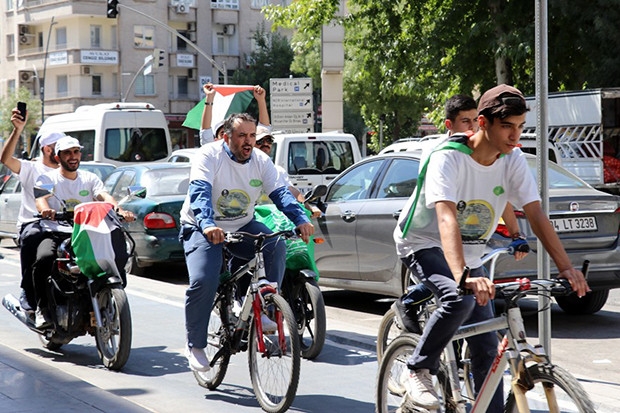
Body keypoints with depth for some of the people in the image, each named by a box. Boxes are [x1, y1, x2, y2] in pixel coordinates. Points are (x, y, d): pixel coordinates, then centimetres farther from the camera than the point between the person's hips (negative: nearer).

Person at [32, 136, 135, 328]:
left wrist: (119, 210, -24)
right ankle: (43, 308, -17)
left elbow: (104, 195, -1)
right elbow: (40, 198, -12)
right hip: (54, 233, -2)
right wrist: (45, 210, -38)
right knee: (43, 259, -35)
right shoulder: (47, 179, 9)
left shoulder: (90, 179, 17)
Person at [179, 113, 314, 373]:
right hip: (203, 228, -4)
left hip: (242, 227, 4)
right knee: (203, 281, -24)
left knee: (276, 247, -24)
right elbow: (200, 192, -31)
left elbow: (280, 193, -12)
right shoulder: (210, 156, -16)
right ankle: (195, 345, -5)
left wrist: (301, 219, -31)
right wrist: (208, 225, -50)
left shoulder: (261, 161, -2)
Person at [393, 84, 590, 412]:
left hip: (468, 254, 6)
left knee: (487, 347, 0)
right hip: (424, 244, -6)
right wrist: (462, 276, -56)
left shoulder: (514, 161, -10)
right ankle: (419, 373, -16)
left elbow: (536, 215, -13)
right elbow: (447, 219, -41)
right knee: (460, 300, -34)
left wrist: (566, 267, -25)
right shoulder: (447, 158, -28)